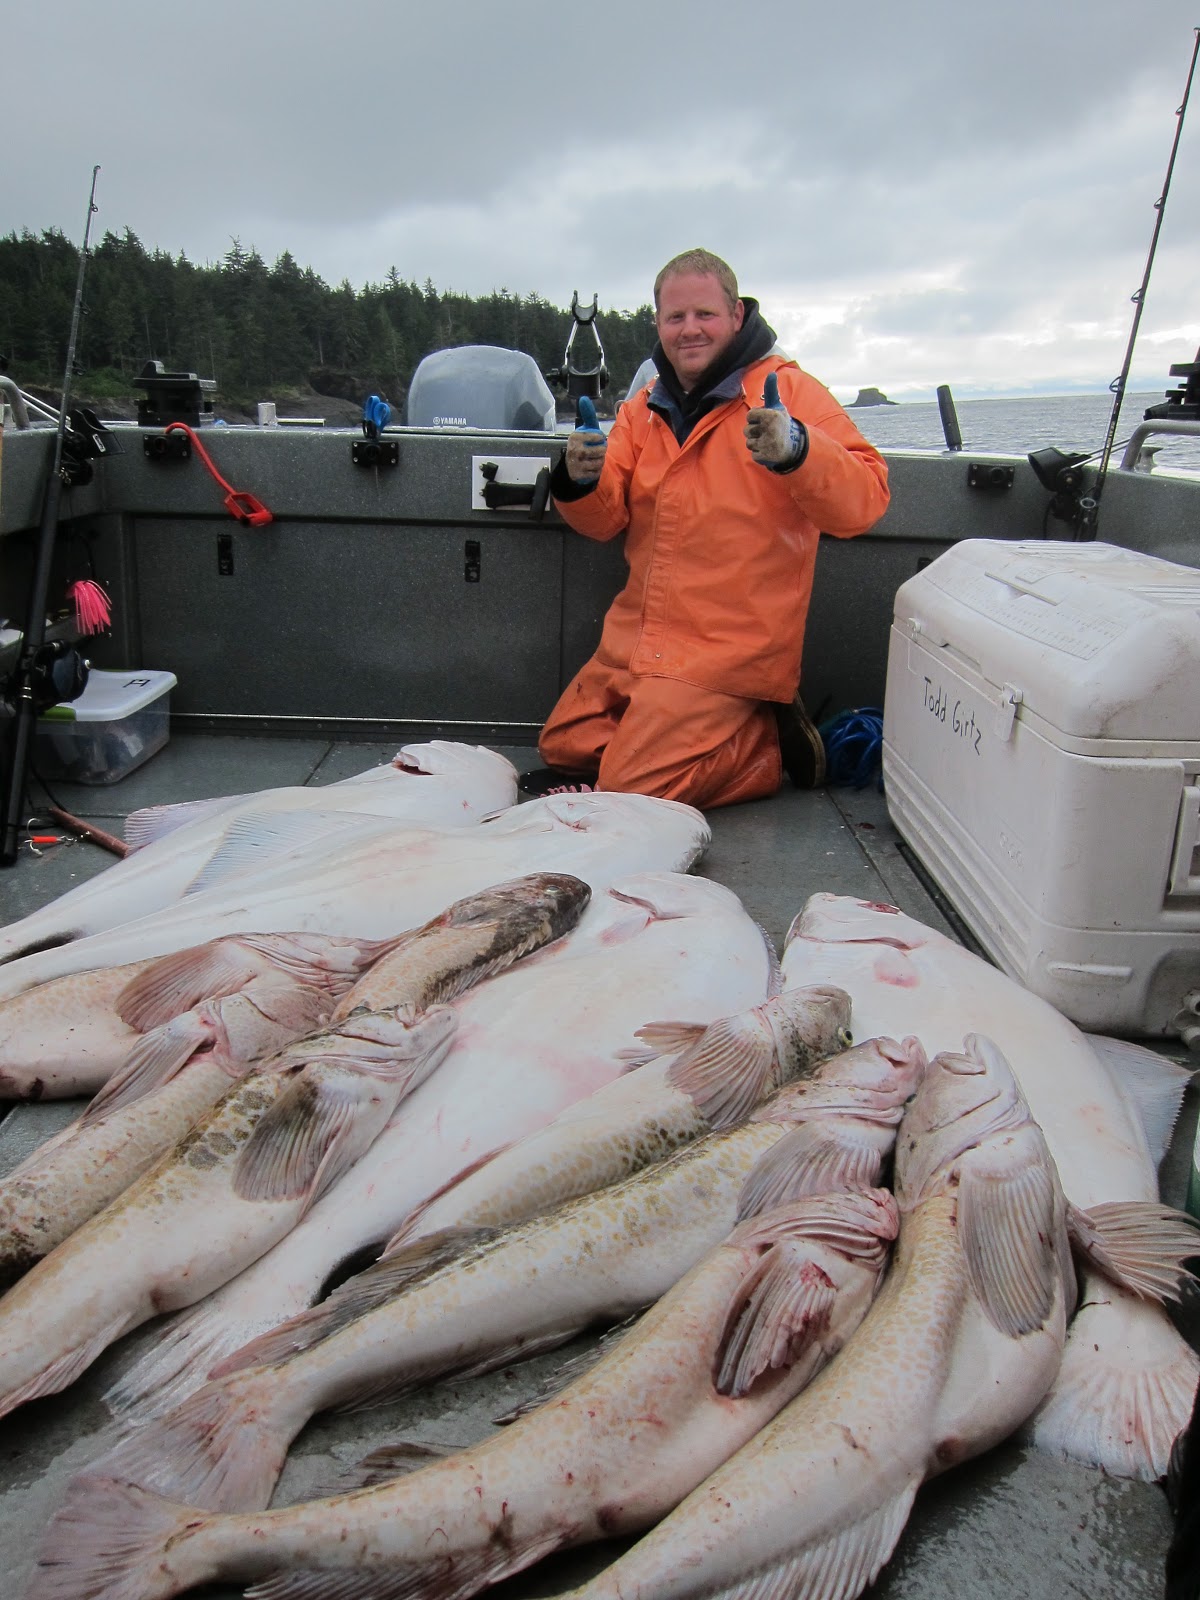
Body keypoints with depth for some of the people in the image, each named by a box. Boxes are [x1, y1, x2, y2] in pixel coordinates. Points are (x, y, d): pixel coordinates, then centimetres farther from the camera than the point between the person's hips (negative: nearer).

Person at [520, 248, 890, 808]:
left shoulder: (786, 390, -7)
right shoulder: (644, 407, 11)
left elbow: (865, 499, -18)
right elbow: (606, 520, 8)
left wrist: (796, 450, -38)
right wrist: (581, 483, -15)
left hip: (725, 649, -7)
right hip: (635, 637, 8)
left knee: (634, 789, -15)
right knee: (562, 747, 14)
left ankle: (772, 744, 7)